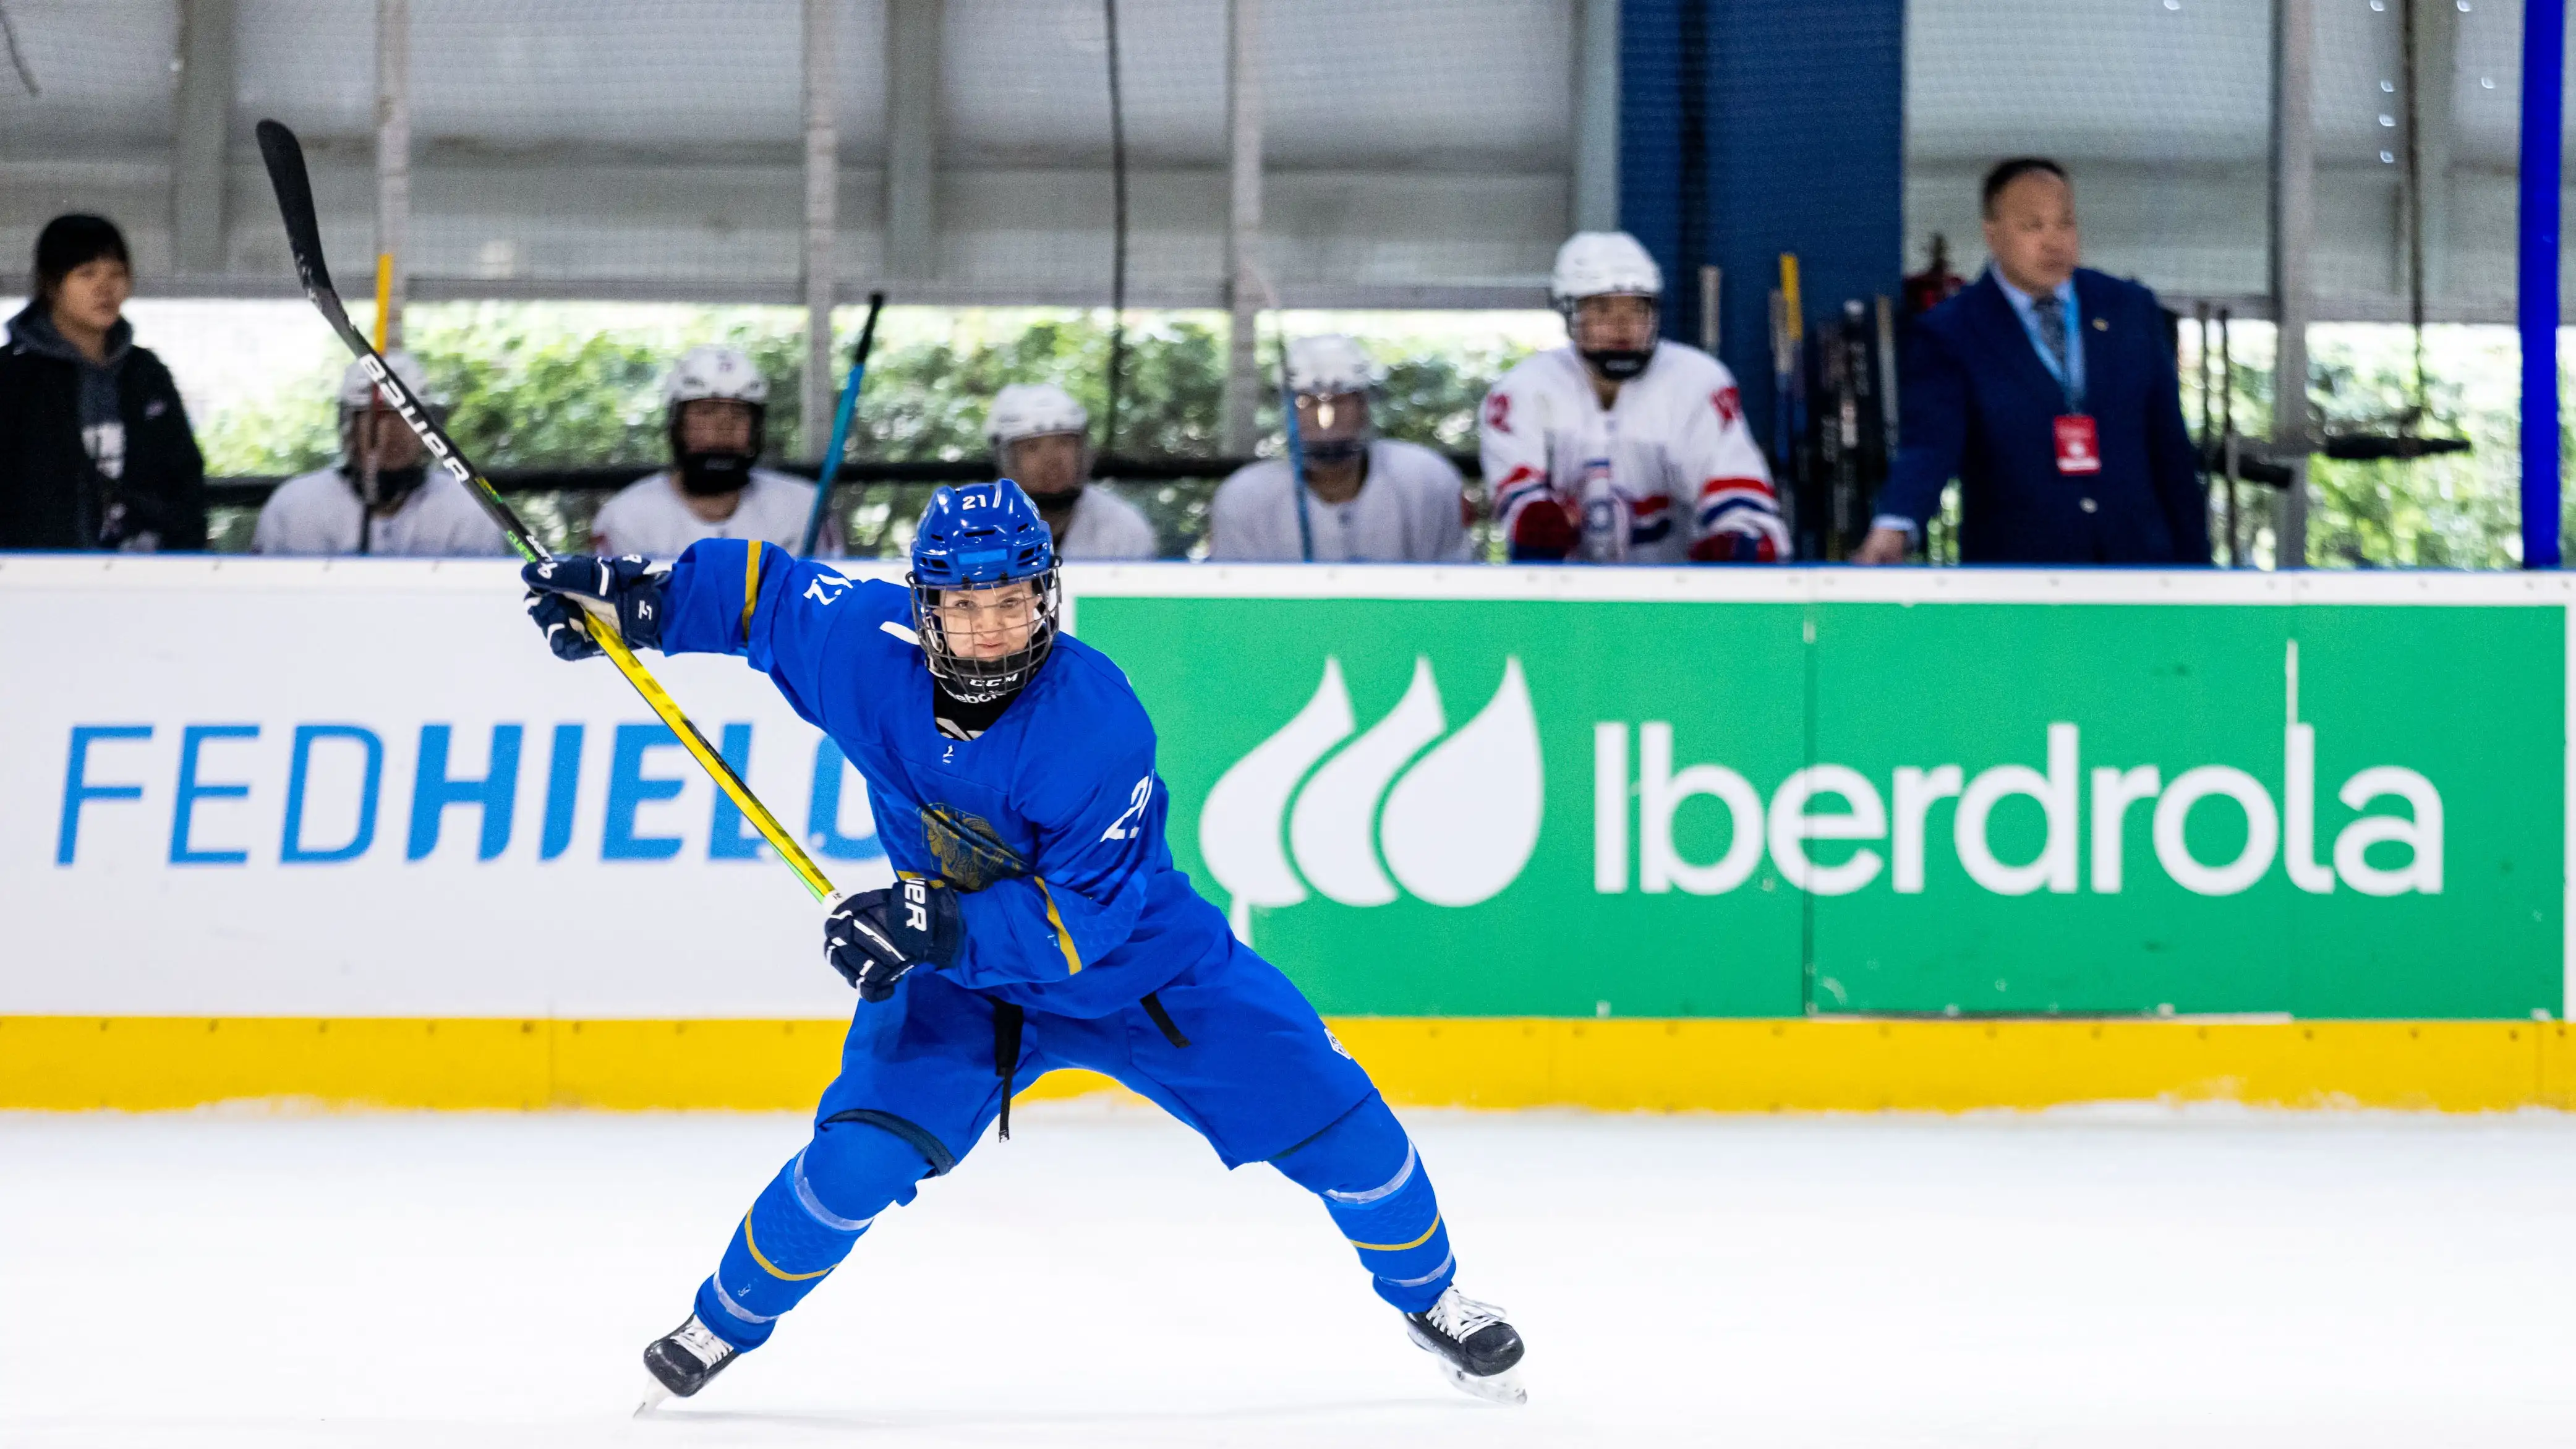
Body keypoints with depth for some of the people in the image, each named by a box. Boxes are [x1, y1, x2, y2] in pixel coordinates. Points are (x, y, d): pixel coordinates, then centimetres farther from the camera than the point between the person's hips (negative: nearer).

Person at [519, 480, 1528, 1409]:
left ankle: (1427, 1296, 21)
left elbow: (1084, 921, -31)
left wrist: (937, 924, -41)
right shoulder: (867, 647, -21)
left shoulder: (1096, 725, -32)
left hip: (1142, 963, -2)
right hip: (960, 979, 2)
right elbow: (767, 591, -1)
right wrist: (639, 599, -13)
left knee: (1333, 1120, -7)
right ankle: (726, 1321, 7)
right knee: (856, 1160, -19)